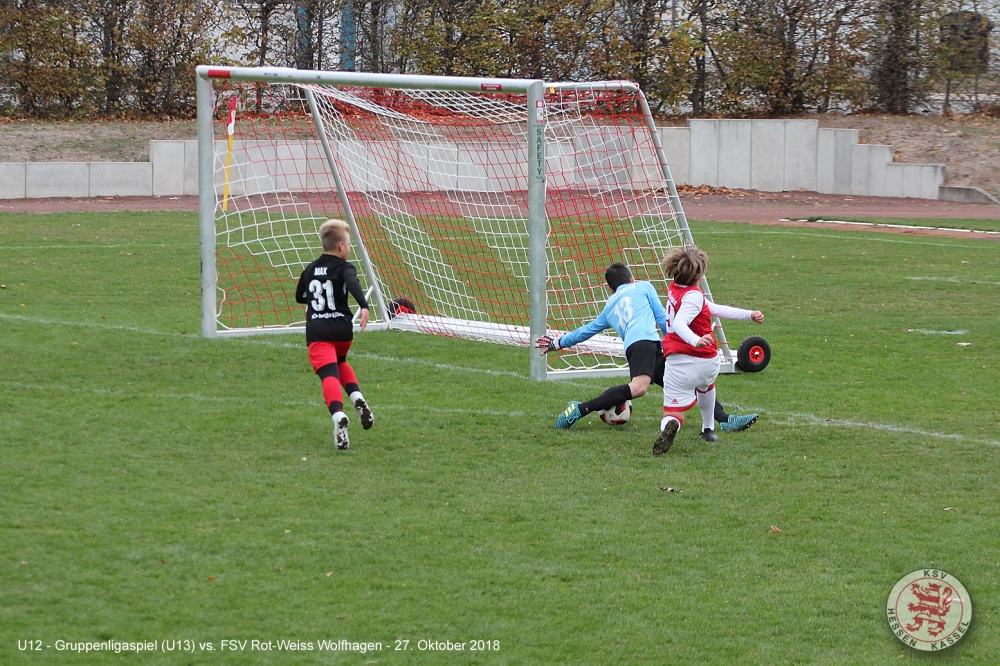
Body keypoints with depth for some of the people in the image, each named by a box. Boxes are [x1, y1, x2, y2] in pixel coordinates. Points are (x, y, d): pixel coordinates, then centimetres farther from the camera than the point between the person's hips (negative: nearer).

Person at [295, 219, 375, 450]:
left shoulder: (310, 270, 17)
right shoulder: (344, 268, 3)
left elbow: (299, 297, 31)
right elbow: (353, 283, -20)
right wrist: (364, 306, -34)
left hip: (316, 330, 0)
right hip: (342, 328, 0)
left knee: (329, 375, -14)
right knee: (340, 362, 31)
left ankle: (338, 415, -40)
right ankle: (357, 398, 8)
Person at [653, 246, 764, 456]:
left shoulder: (674, 289, 10)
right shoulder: (694, 296, -14)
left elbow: (713, 308, 14)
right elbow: (679, 324, -31)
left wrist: (749, 315, 17)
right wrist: (697, 341, -49)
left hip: (676, 364, 3)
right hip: (706, 361, -3)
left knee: (673, 413, -1)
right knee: (705, 384, 35)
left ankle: (670, 426, -37)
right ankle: (708, 429, 50)